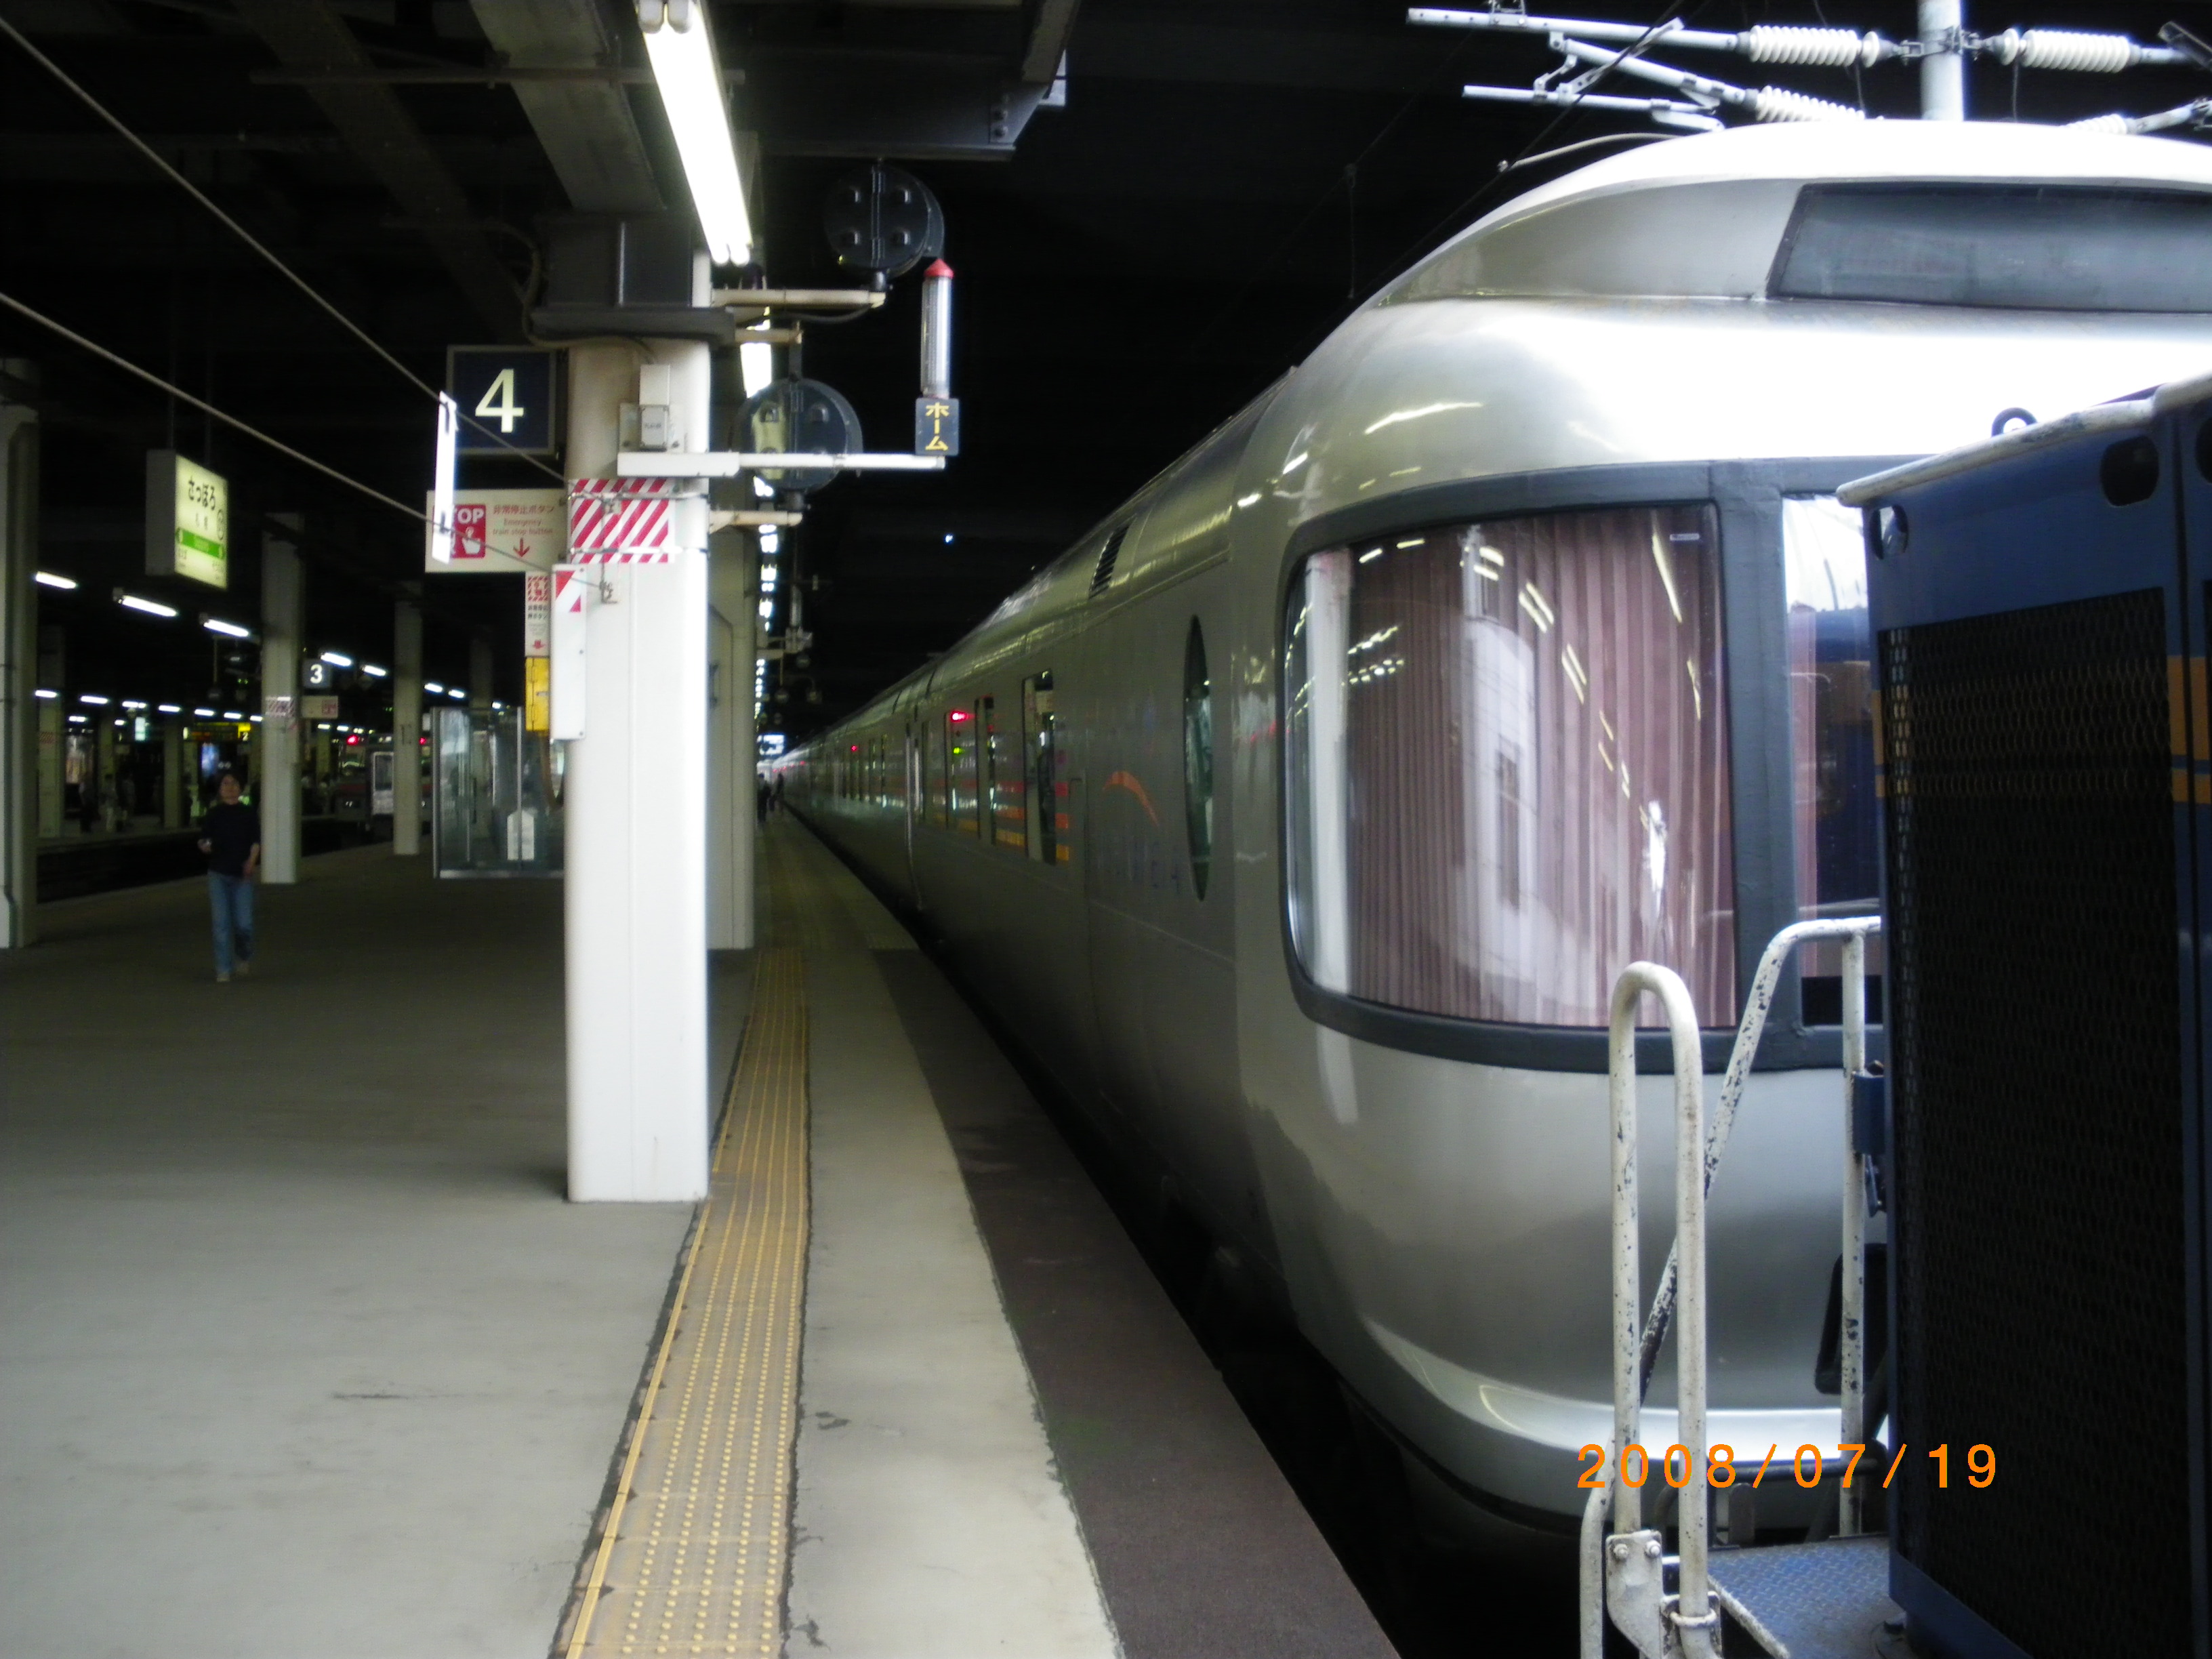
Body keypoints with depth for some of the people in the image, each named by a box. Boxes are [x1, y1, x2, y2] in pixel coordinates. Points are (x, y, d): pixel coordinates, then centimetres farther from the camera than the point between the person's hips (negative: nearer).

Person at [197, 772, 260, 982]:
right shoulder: (213, 815, 9)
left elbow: (256, 841, 2)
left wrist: (252, 862, -15)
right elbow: (204, 840, 10)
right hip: (218, 873, 1)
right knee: (221, 924, -3)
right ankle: (224, 970, 4)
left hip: (242, 876, -1)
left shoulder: (249, 814, 6)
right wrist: (205, 846, -13)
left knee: (244, 924, -6)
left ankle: (244, 958, 24)